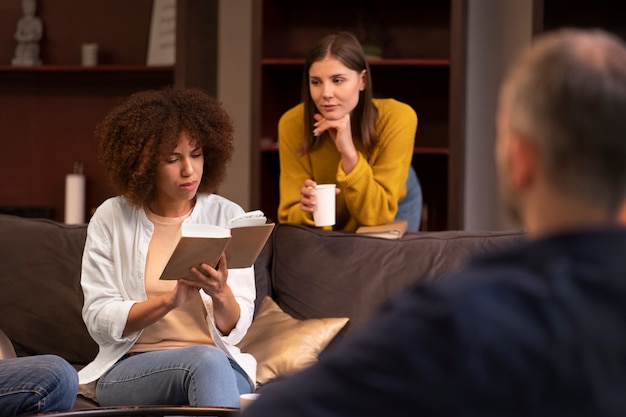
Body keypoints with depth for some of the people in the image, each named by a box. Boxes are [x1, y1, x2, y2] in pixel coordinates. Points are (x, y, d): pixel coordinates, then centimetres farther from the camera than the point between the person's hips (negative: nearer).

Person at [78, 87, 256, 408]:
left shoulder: (227, 216, 4)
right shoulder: (111, 219, 2)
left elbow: (234, 329, 1)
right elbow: (99, 321, -5)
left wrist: (221, 294, -22)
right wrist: (170, 300, -20)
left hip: (219, 362, 1)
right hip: (127, 369, -1)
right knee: (205, 359, -34)